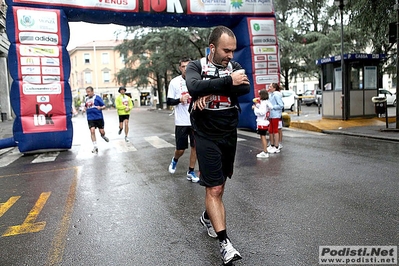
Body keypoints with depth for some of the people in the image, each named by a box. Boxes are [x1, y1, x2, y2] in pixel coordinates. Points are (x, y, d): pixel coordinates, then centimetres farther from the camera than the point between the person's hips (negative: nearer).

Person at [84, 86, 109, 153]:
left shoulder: (97, 97, -5)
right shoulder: (86, 99, 9)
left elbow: (104, 106, -6)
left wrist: (100, 108, -27)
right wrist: (84, 109, 5)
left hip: (99, 117, -3)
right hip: (90, 118, 3)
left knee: (102, 132, 2)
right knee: (92, 131, -12)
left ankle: (103, 136, 41)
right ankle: (95, 147, -5)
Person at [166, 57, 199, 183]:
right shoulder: (174, 82, -1)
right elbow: (169, 101, 0)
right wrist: (180, 99, -17)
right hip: (181, 122, -2)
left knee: (195, 147, 6)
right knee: (180, 149, 4)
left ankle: (191, 172, 21)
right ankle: (175, 160, 38)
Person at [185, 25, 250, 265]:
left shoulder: (234, 66, 4)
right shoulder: (196, 66, -4)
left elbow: (246, 88, -16)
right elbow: (194, 87, -26)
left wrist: (211, 91, -23)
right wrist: (228, 82, -23)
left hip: (230, 136, 4)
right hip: (207, 137, -4)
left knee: (219, 184, 18)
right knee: (214, 189, -7)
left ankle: (208, 217, 42)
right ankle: (224, 242, -1)